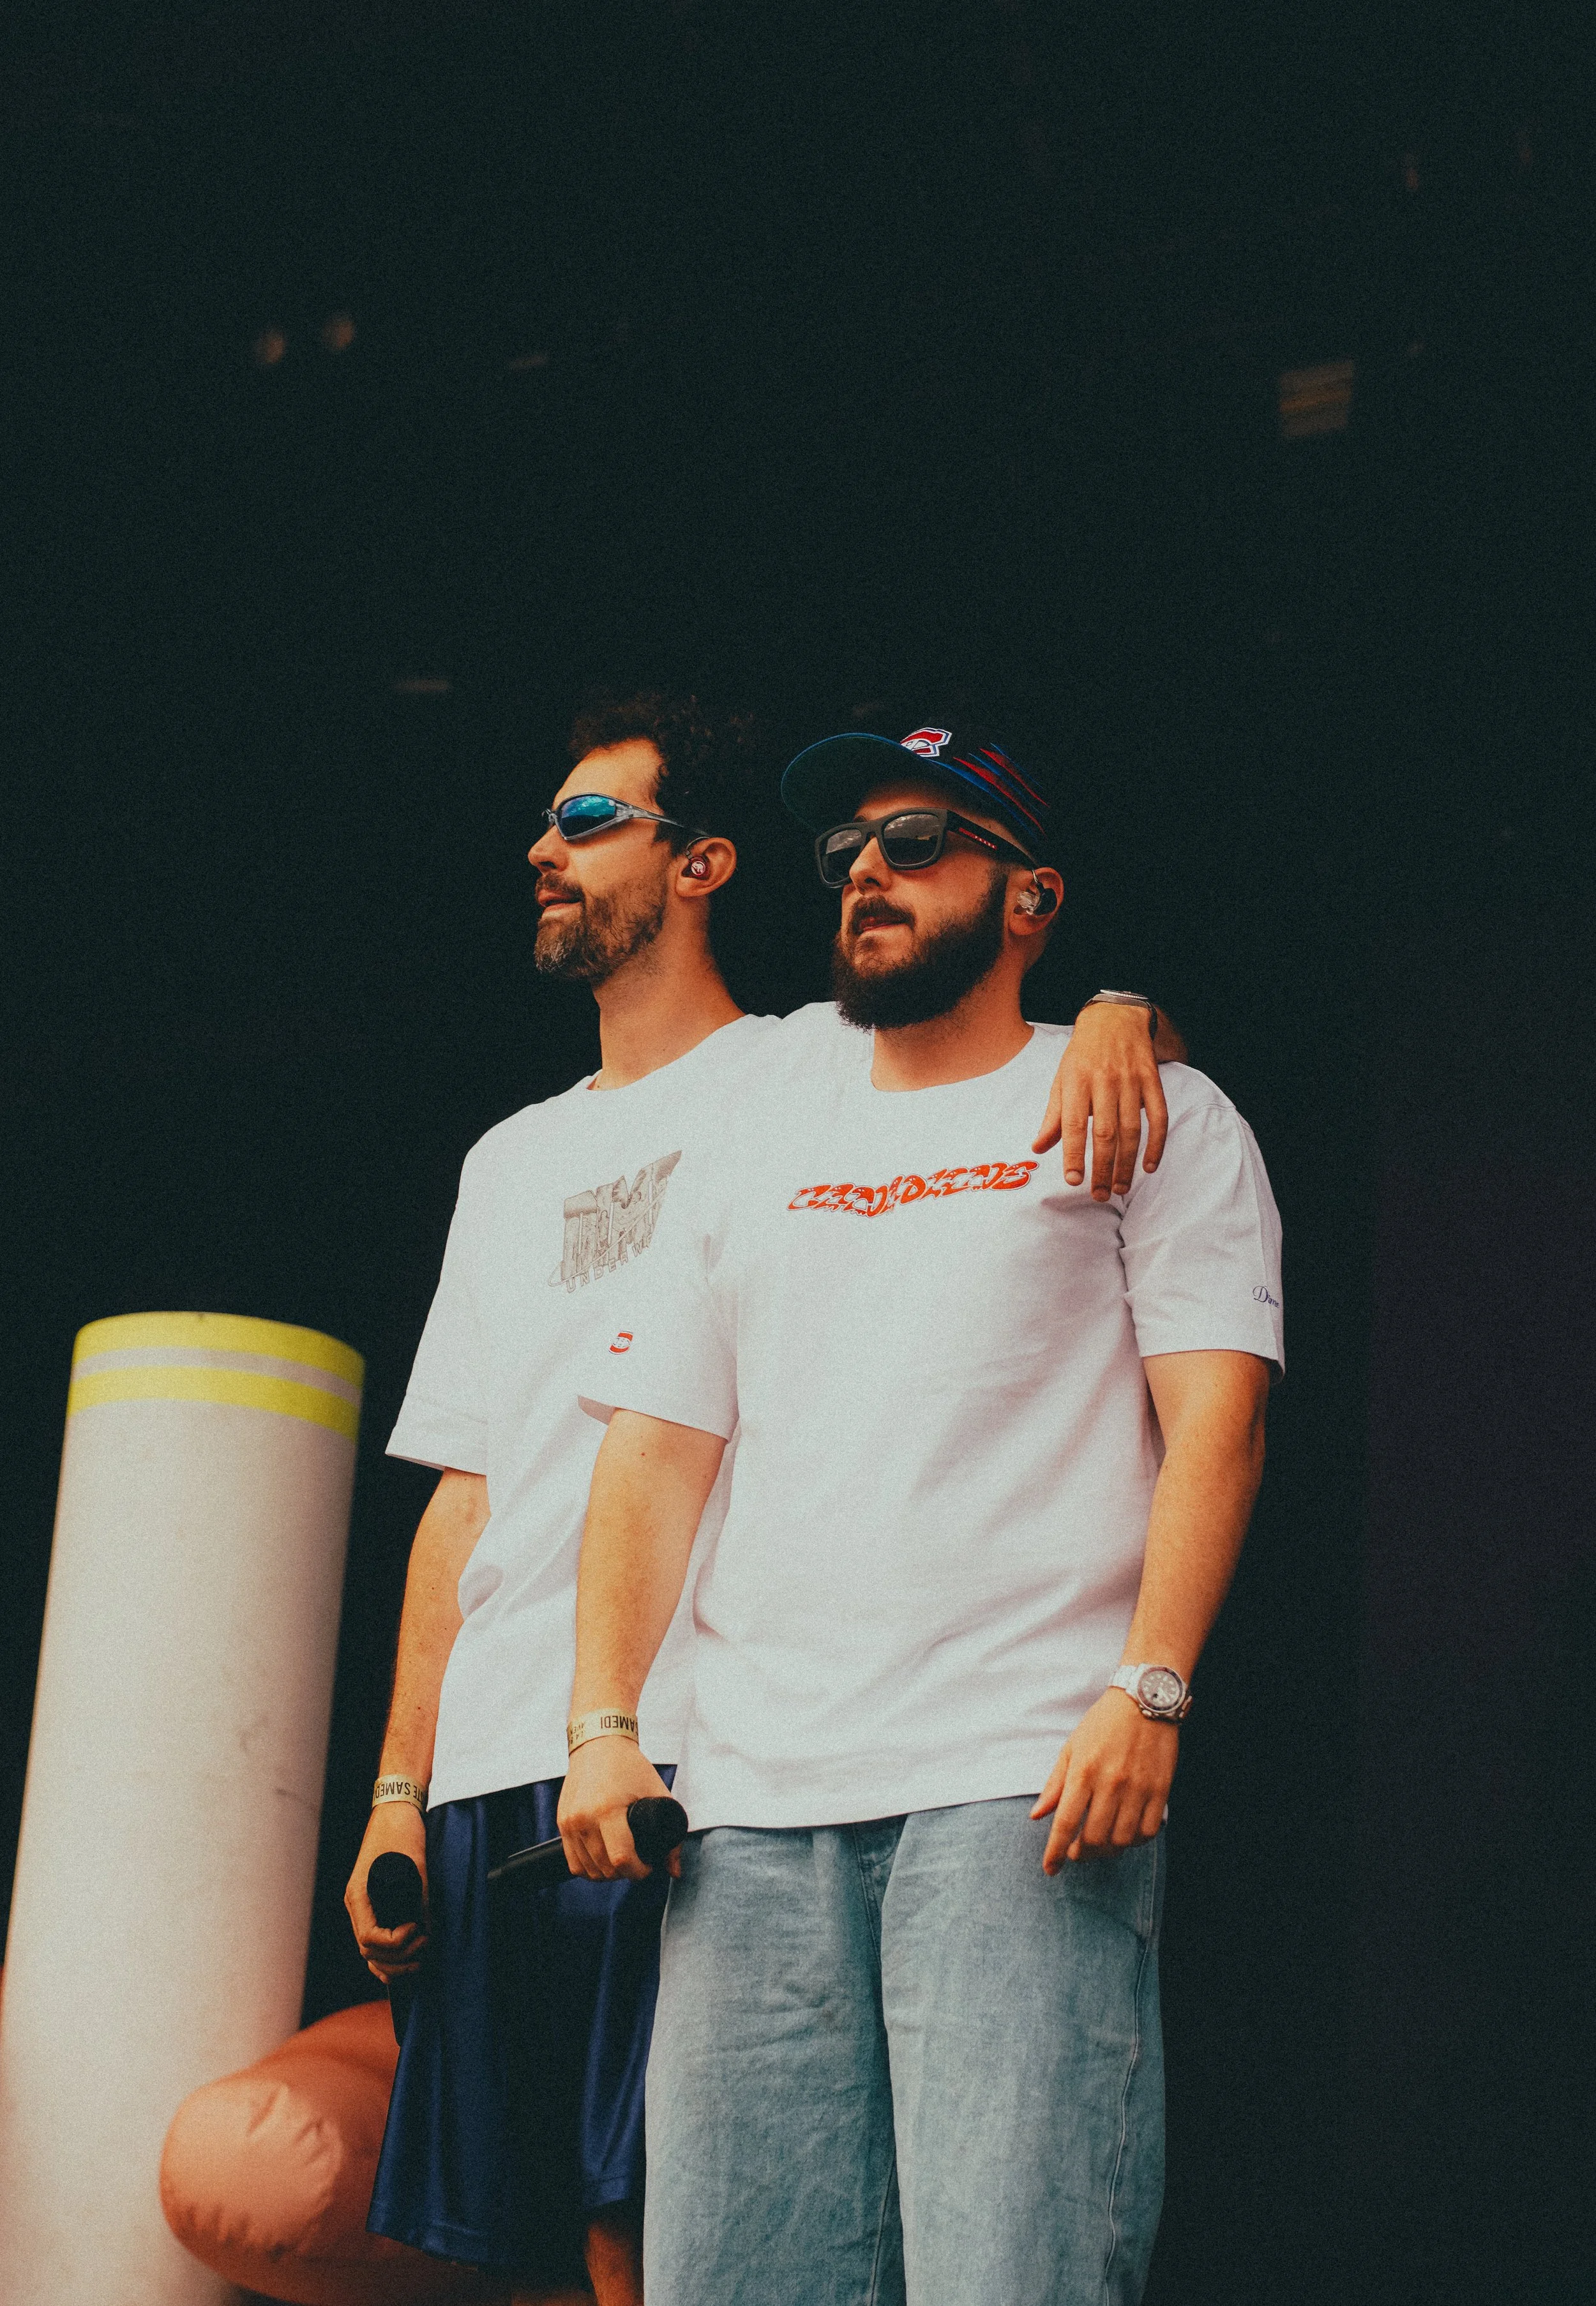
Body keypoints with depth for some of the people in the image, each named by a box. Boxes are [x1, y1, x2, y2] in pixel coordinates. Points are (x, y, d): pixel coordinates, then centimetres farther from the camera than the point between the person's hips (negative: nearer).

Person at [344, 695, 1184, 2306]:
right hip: (500, 1756, 5)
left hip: (717, 1746, -5)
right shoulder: (511, 1161, 24)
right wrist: (397, 1792, 13)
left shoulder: (825, 1069, 9)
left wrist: (1114, 1013, -24)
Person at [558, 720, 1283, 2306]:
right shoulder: (755, 1163, 24)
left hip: (1027, 1784, -4)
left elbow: (1215, 1417, 0)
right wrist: (602, 1726, 4)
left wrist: (1147, 1693, -13)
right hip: (751, 1800, 4)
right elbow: (653, 1453, 18)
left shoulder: (1150, 1113, 11)